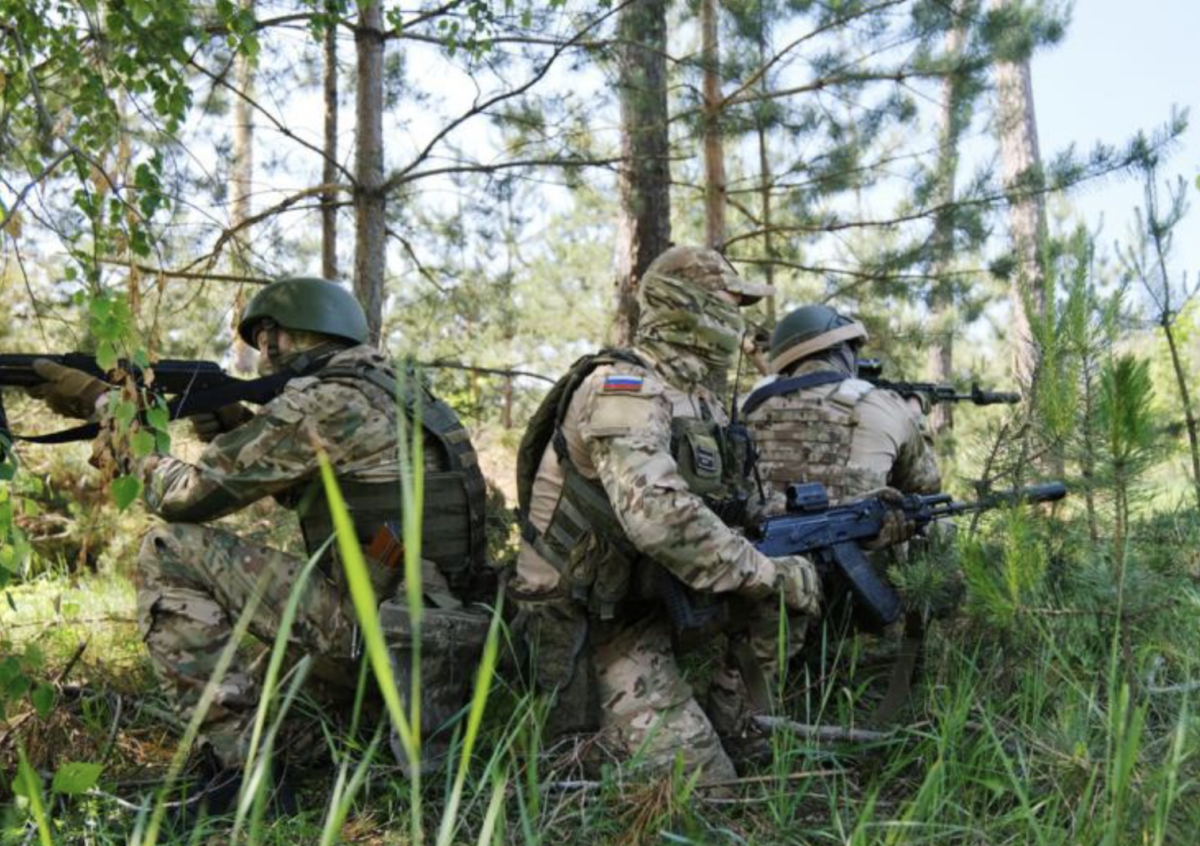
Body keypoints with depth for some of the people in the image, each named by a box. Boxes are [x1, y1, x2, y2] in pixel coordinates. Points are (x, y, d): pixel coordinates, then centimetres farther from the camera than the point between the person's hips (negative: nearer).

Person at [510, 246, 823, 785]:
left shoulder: (700, 401, 9)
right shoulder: (623, 388, -20)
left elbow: (729, 509, 14)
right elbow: (657, 516, -33)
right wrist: (768, 574, -25)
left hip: (660, 602, 9)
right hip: (593, 621, -9)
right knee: (700, 781, -12)